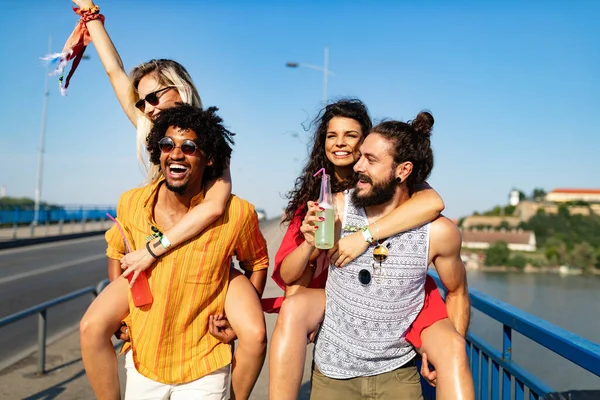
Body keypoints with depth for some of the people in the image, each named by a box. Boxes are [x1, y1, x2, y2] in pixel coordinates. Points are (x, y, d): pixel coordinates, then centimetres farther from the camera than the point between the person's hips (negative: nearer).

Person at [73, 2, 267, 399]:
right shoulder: (153, 135, 5)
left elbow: (214, 206, -27)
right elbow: (115, 72, 10)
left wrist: (152, 250, -26)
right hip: (156, 258, 4)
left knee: (254, 335, -26)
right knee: (92, 326, -18)